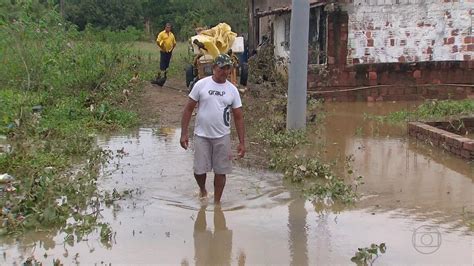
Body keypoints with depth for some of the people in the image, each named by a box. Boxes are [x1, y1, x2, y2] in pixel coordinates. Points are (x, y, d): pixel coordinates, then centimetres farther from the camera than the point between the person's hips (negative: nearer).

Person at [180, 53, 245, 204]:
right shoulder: (201, 84, -5)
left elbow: (239, 117, 4)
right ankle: (202, 190, 34)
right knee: (199, 170, 2)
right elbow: (188, 109, -1)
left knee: (221, 171, 5)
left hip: (222, 137, 1)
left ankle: (217, 202, 22)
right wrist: (184, 133, -6)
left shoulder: (232, 90, 1)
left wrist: (242, 142, 0)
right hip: (201, 135, -1)